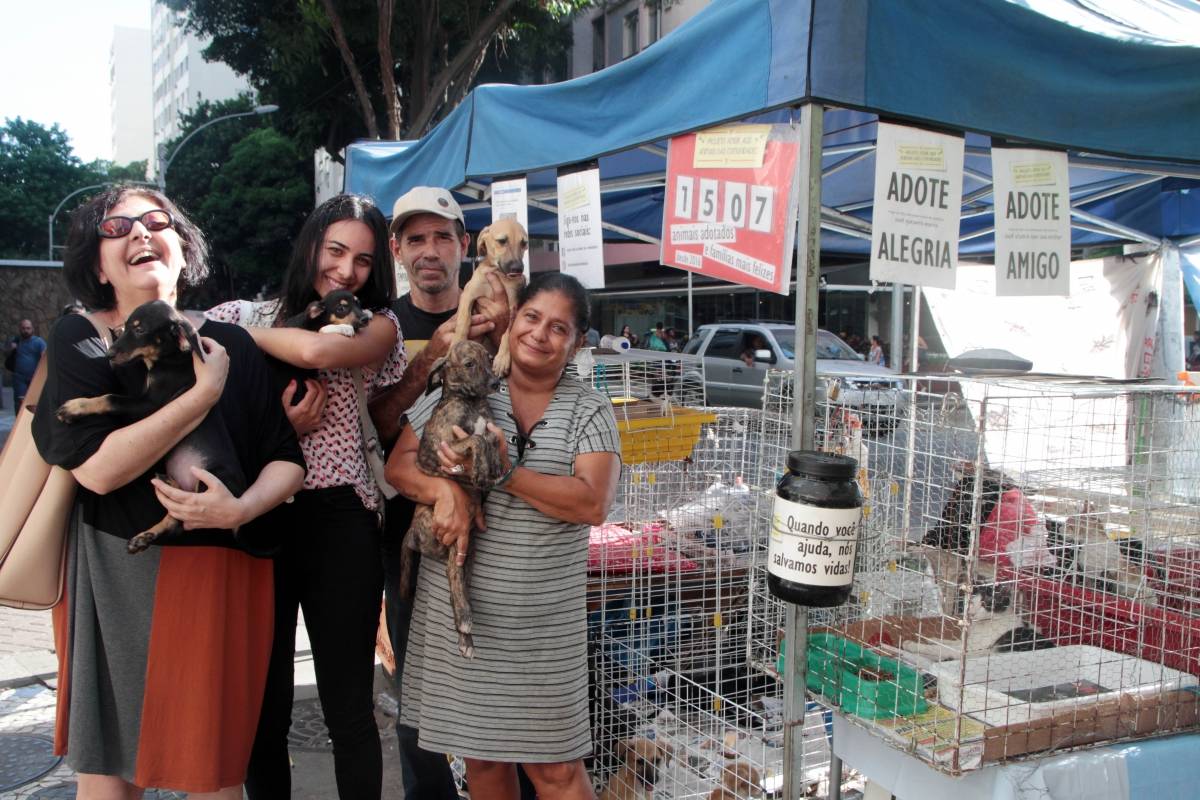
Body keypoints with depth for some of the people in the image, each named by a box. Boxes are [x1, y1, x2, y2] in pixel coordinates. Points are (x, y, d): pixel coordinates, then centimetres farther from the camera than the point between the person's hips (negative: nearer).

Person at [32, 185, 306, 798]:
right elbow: (96, 467, -18)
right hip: (108, 575, 0)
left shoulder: (231, 345, 1)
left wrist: (243, 508, -19)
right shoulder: (79, 341, -3)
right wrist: (206, 392, -19)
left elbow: (288, 458, 1)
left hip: (219, 573, 1)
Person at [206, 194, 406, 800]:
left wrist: (240, 332, -5)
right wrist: (279, 428, -11)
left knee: (349, 706, 5)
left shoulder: (378, 325, 4)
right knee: (262, 702, 10)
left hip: (341, 522, -1)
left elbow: (320, 350, -19)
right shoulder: (253, 314, 9)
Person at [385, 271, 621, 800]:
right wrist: (445, 490, -17)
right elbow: (399, 464, 4)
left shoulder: (589, 410, 1)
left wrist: (504, 471, -18)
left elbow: (592, 504, -12)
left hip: (543, 619, -2)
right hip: (457, 605, 2)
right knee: (480, 753, 15)